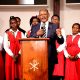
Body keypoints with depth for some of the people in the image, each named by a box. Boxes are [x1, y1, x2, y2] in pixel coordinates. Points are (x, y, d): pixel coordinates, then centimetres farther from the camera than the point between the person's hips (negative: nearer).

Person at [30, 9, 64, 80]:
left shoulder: (54, 26, 0)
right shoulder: (34, 27, 8)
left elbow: (61, 42, -4)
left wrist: (59, 35, -25)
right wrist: (36, 34, -14)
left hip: (50, 56, -2)